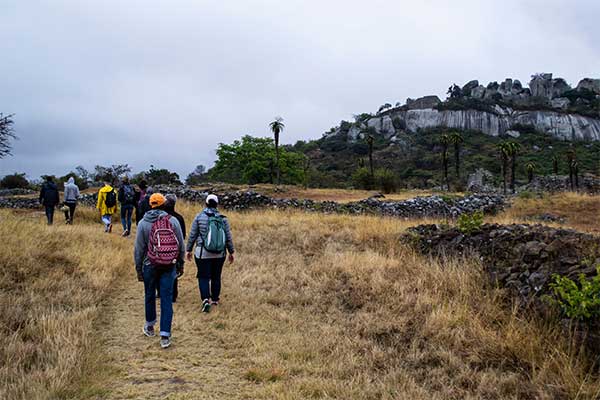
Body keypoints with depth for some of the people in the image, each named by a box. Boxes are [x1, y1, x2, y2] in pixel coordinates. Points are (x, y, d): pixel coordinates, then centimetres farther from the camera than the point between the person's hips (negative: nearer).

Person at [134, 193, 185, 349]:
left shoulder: (143, 223, -3)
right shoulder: (173, 220, -2)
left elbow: (139, 249, -1)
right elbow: (181, 245, 2)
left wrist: (138, 269, 8)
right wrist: (180, 263, 14)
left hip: (150, 266, 0)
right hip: (170, 266, 0)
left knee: (150, 295, 18)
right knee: (167, 298, 2)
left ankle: (150, 326, 36)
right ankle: (165, 336, -1)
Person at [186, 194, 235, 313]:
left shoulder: (199, 217, -5)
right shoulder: (223, 219, -1)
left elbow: (192, 235, -1)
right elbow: (228, 237, 3)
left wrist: (188, 250, 10)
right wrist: (231, 252, 13)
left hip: (203, 254, -2)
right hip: (220, 254, 2)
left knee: (203, 277, 2)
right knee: (216, 277, 15)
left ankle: (205, 299, -15)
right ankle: (215, 299, 26)